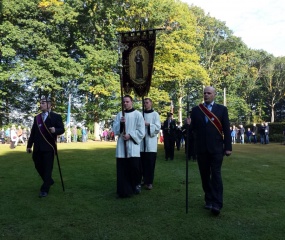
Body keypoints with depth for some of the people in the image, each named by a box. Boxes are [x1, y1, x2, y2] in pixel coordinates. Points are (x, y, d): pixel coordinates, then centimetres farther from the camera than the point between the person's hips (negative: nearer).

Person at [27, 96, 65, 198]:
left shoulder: (56, 116, 0)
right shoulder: (36, 118, 16)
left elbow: (62, 129, -7)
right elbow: (33, 132, 15)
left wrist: (55, 130, -28)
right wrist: (29, 145, 12)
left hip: (48, 147, -6)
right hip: (38, 147, 6)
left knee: (47, 168, -3)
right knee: (38, 166, 13)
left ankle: (44, 189, 3)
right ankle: (49, 181, 34)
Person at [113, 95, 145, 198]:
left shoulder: (138, 114, 2)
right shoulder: (119, 114, 10)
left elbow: (141, 131, -1)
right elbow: (115, 130, 6)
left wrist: (130, 135, -12)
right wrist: (120, 123, -13)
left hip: (133, 145, -3)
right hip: (121, 145, 3)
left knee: (134, 166, -5)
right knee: (122, 168, 1)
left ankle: (137, 184, 21)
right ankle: (124, 189, 9)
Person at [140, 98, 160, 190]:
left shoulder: (155, 114, 3)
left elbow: (158, 128, -4)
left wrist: (147, 124, -14)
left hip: (151, 142, -3)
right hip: (142, 142, 3)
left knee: (150, 163, -3)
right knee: (143, 162, 5)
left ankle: (149, 182, 2)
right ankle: (144, 180, 16)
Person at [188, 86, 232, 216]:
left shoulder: (222, 109, 3)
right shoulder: (196, 110, 8)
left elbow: (226, 129, 0)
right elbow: (193, 128, 7)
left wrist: (228, 147, -6)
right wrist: (189, 125, -17)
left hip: (216, 148, -3)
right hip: (201, 148, 3)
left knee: (216, 175, -6)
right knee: (205, 175, 9)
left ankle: (217, 204, -5)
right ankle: (209, 200, 21)